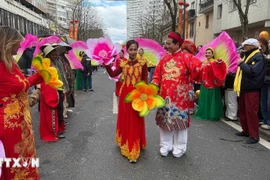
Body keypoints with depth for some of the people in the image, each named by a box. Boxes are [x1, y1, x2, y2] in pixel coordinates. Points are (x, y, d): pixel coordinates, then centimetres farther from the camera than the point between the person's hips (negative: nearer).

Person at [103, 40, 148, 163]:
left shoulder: (142, 63, -5)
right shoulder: (123, 64, 5)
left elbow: (145, 80, -4)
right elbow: (113, 74, 2)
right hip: (125, 94, 4)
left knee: (135, 122, 3)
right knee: (125, 119, 14)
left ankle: (133, 150, 12)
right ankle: (125, 144, 34)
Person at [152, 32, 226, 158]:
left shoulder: (186, 57, -6)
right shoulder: (164, 58, 9)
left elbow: (200, 69, -14)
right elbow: (157, 74, 11)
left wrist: (213, 65, -28)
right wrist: (154, 85, -5)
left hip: (180, 96, -4)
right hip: (165, 95, 5)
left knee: (179, 120, 5)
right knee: (165, 119, 10)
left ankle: (179, 147, 22)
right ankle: (165, 145, 26)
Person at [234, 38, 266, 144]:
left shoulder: (258, 57, -11)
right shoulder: (246, 55, 18)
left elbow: (252, 71, -25)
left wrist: (241, 64, -16)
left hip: (252, 89, -9)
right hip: (243, 88, 9)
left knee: (251, 112, -8)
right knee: (243, 111, 14)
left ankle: (254, 136, 0)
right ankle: (246, 131, 26)